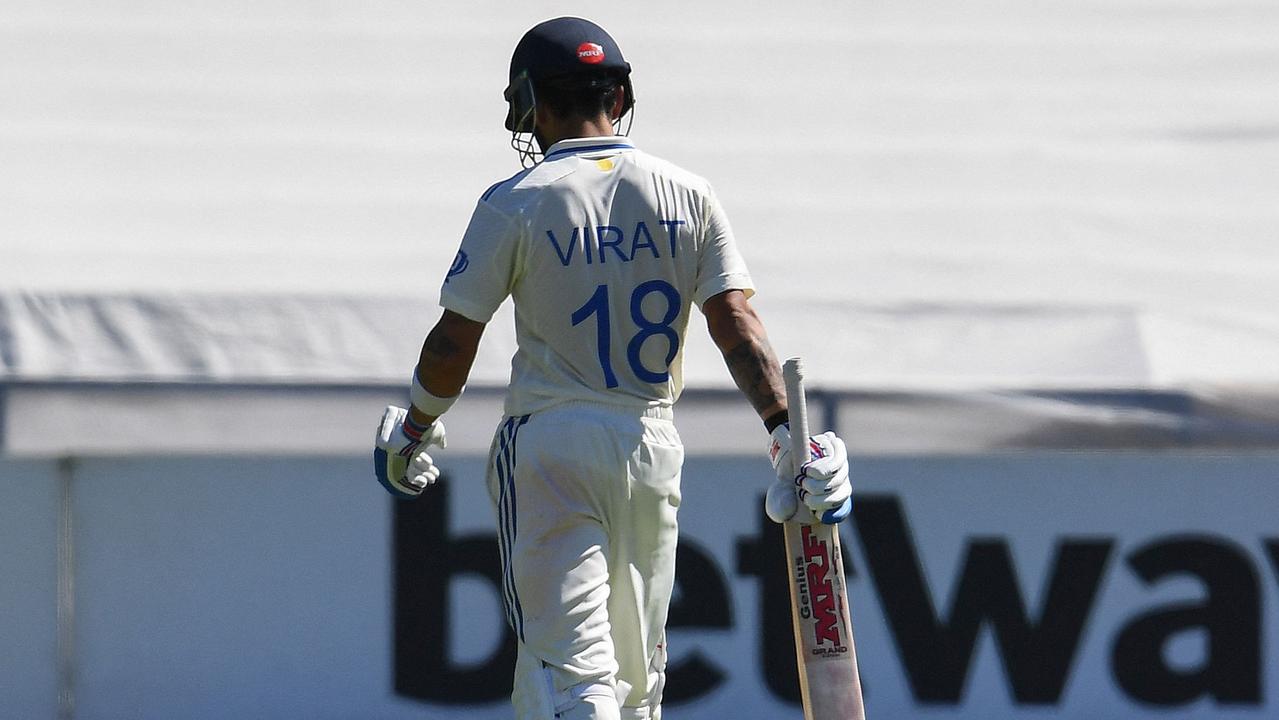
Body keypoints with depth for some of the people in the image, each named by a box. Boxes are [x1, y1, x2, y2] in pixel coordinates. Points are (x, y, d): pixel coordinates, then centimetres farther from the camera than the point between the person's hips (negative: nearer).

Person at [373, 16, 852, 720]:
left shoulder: (517, 203, -6)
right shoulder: (688, 196, 3)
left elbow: (452, 345, -3)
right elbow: (737, 325, -5)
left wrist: (414, 431, 12)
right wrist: (785, 432, -6)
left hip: (549, 445, -4)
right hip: (651, 448, 4)